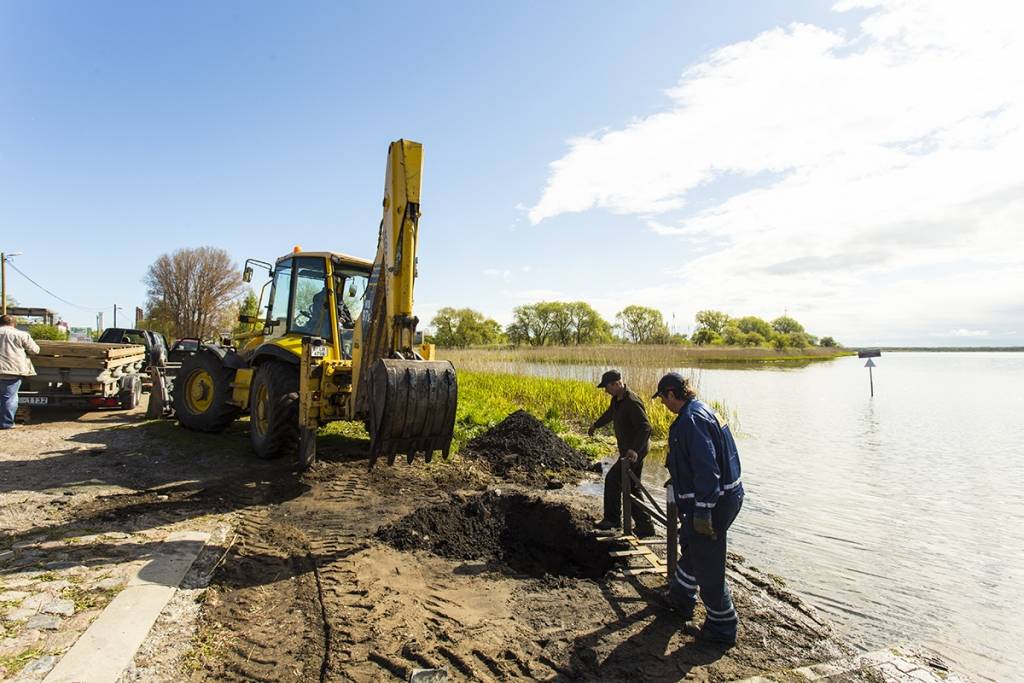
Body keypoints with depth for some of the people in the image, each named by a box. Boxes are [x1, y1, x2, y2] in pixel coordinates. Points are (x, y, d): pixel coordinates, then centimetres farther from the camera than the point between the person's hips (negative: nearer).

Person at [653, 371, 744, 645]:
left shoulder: (691, 420, -23)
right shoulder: (703, 411, 10)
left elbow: (706, 468, -28)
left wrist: (703, 511, -26)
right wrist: (677, 479, 37)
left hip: (711, 503, -11)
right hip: (726, 496, 11)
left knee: (708, 566, 4)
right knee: (690, 545, 26)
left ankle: (722, 627, 19)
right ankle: (680, 597, 44)